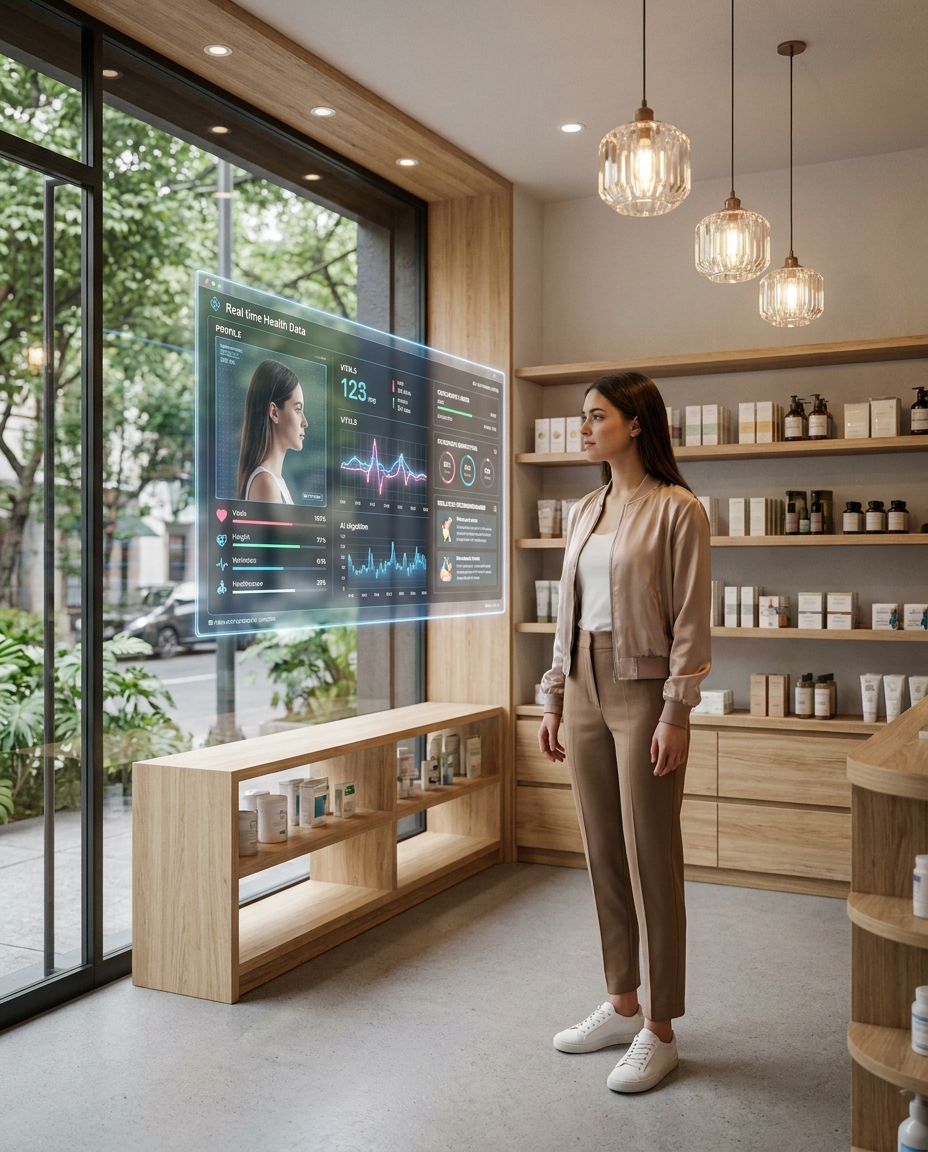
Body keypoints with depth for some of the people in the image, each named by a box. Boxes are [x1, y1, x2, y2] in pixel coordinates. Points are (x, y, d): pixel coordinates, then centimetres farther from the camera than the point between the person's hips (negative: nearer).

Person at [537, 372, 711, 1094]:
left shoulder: (677, 510, -9)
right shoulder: (585, 511, 12)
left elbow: (690, 622, -12)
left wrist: (676, 714, -16)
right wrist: (554, 699, 12)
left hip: (643, 689, -7)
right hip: (585, 688, 7)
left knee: (651, 860, 0)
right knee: (602, 854, 13)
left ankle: (659, 1031, 14)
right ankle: (622, 1005, 28)